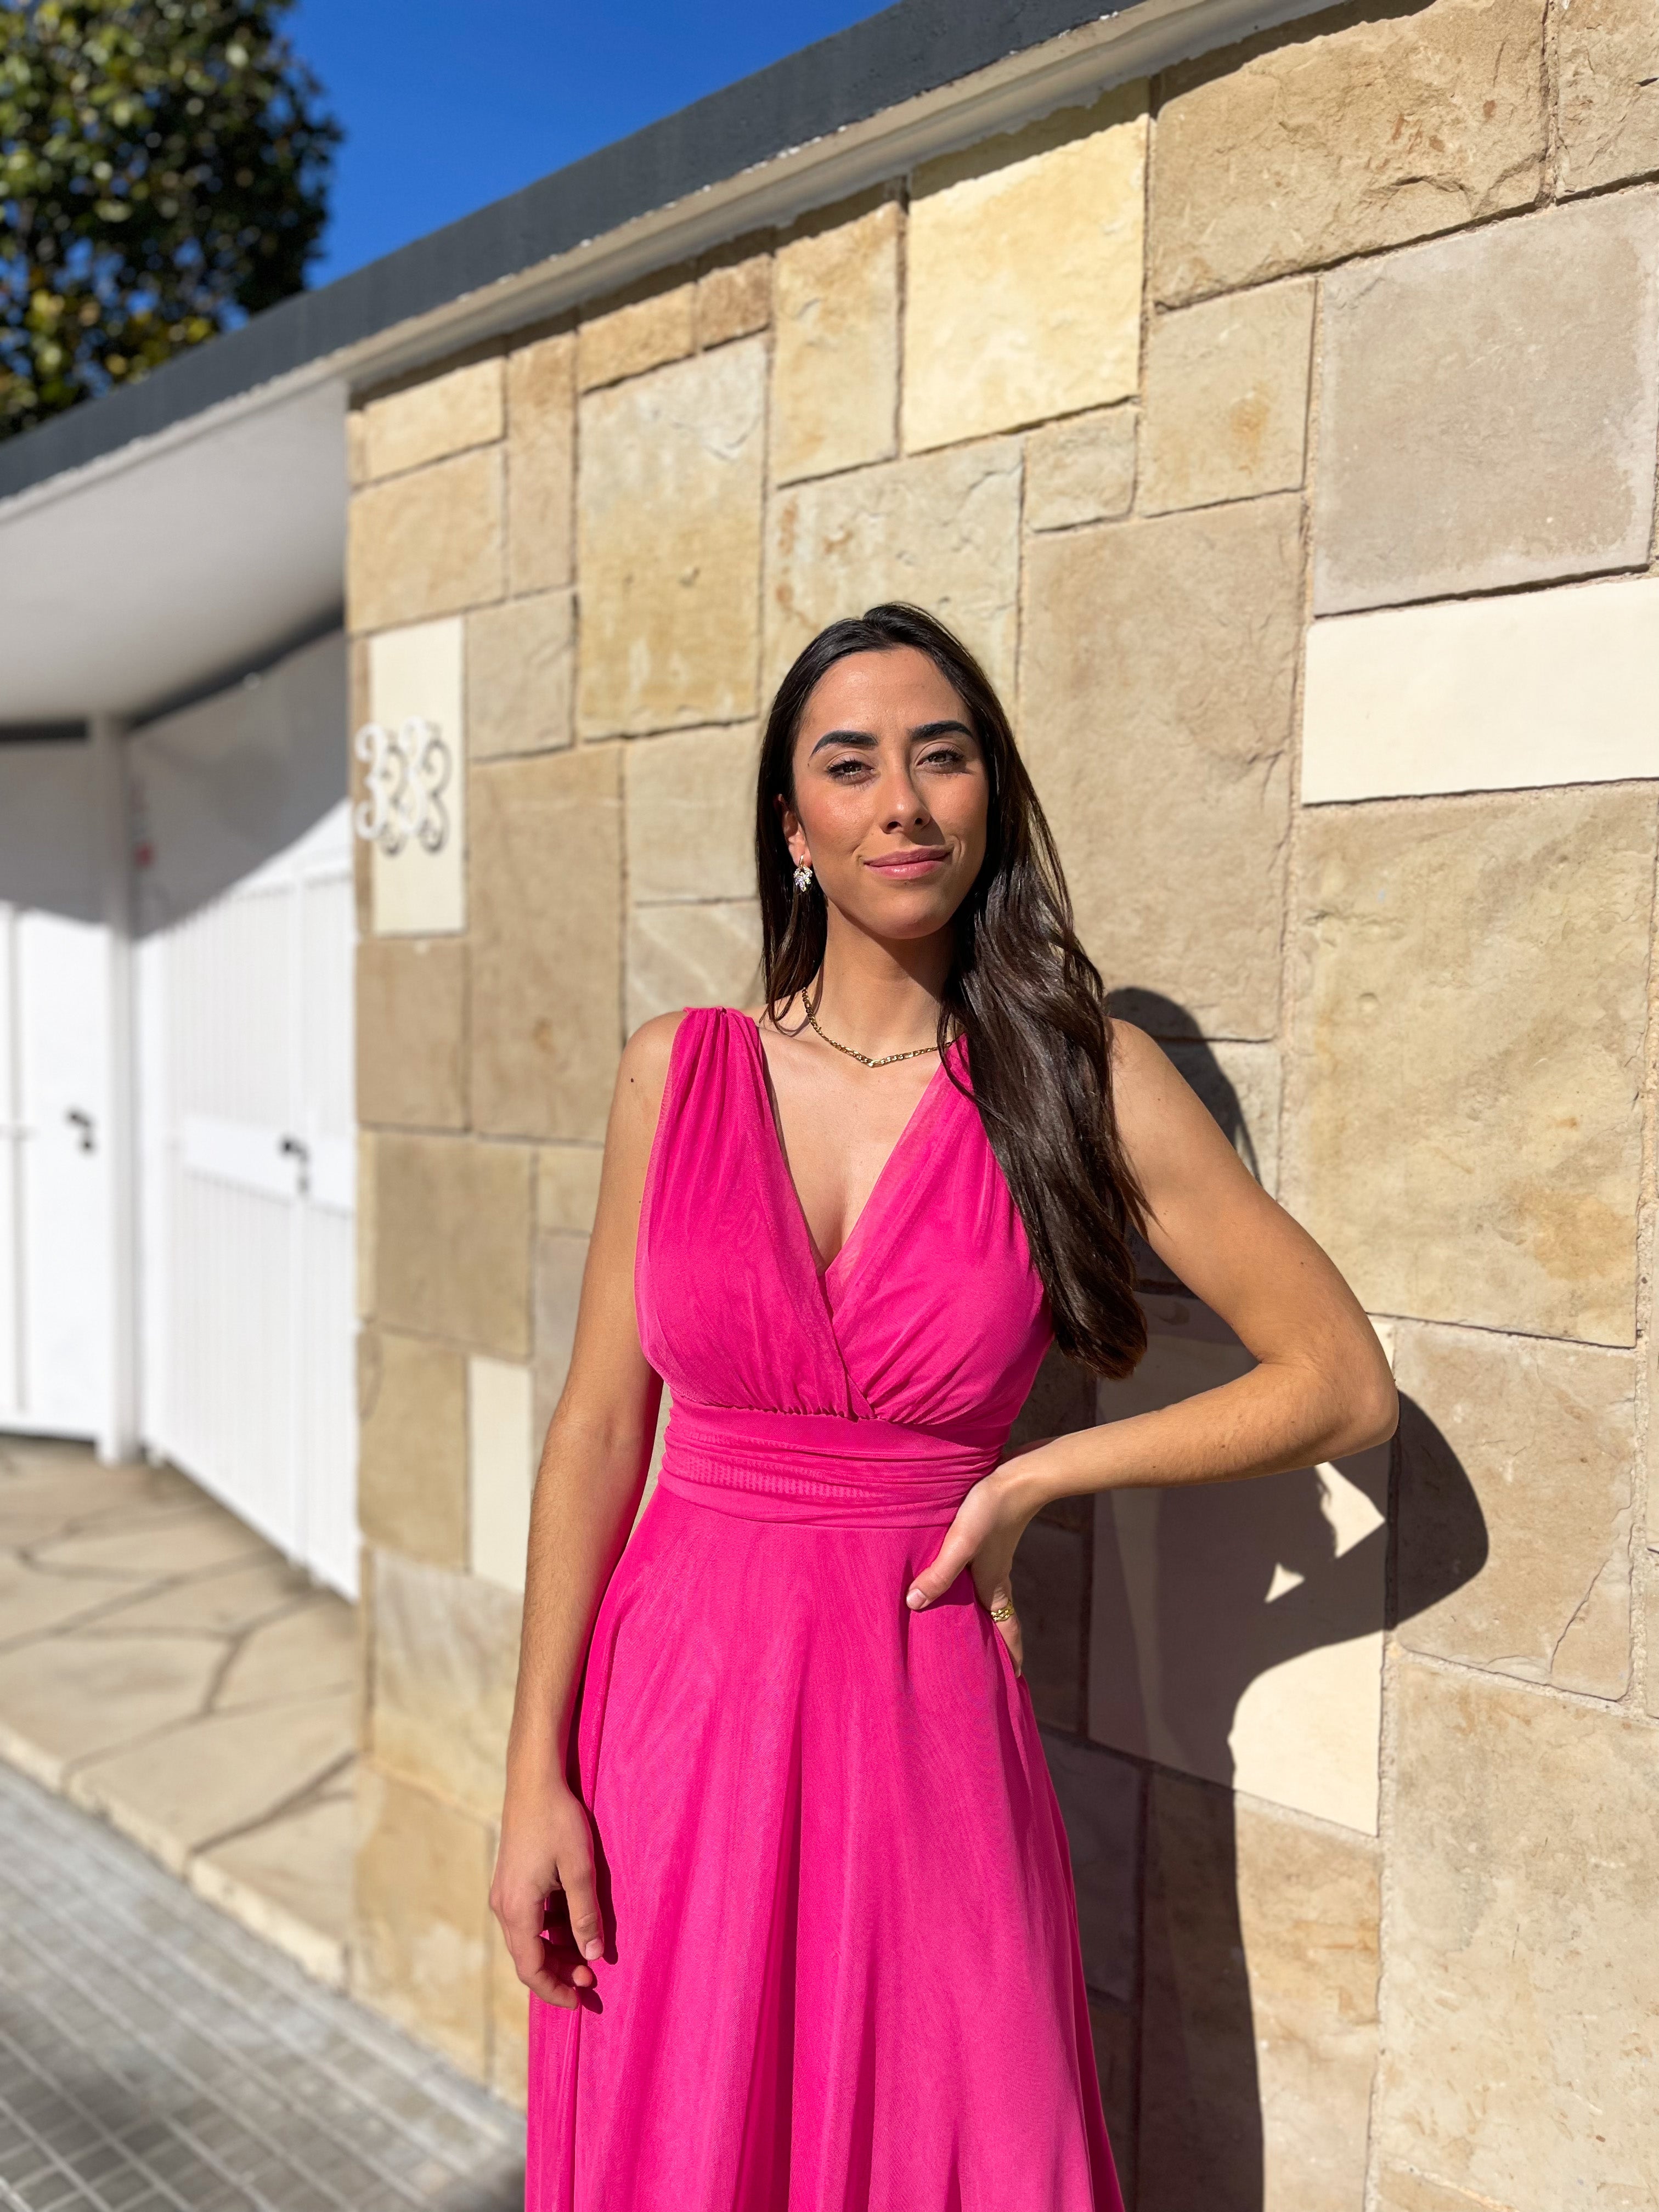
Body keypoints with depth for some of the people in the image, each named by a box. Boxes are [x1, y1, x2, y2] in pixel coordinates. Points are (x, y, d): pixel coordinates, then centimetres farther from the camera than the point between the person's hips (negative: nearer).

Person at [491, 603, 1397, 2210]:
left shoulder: (1084, 1080, -5)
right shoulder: (678, 1071, -1)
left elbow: (1345, 1385, -2)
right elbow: (598, 1429, 0)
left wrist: (1029, 1481, -6)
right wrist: (534, 1777, -2)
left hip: (924, 1718, -1)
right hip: (676, 1708, 2)